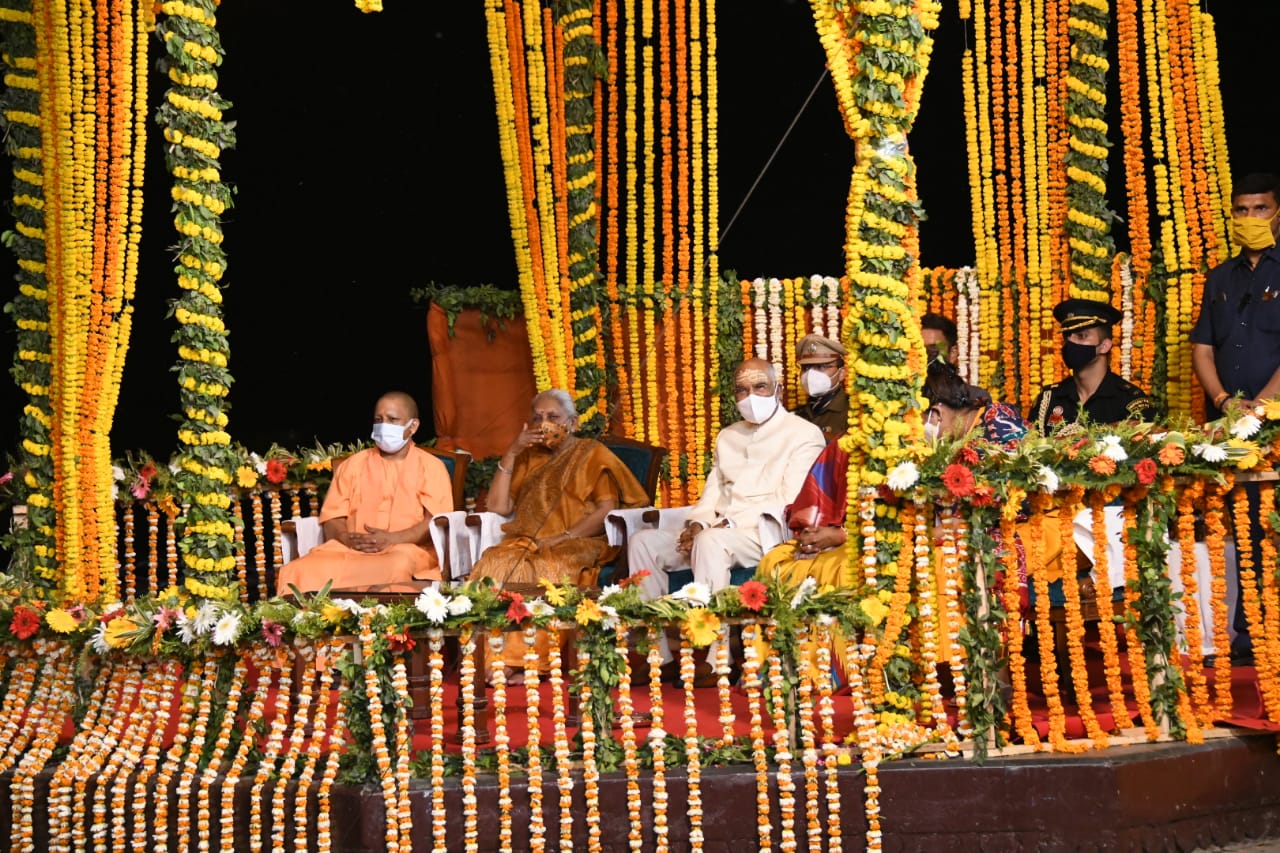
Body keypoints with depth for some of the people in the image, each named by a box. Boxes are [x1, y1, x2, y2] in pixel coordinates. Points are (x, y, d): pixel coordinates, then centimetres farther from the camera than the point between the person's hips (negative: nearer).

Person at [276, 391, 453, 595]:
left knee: (400, 565, -41)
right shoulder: (352, 465, 22)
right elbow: (332, 519, 13)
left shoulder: (430, 467, 12)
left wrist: (392, 539, -17)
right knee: (300, 571, -28)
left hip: (407, 550, -3)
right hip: (350, 551, 3)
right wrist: (346, 538, -11)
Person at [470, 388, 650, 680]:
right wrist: (510, 454, 7)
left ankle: (523, 660, -33)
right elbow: (498, 506, 15)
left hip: (578, 545, -4)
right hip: (526, 542, 4)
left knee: (542, 569, -37)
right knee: (493, 563, -30)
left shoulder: (592, 454, 11)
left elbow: (607, 510, -3)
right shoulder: (529, 458, 25)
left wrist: (563, 537, -16)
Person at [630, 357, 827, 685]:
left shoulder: (803, 434, -1)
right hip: (719, 532, 7)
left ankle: (716, 660, -36)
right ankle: (658, 655, -16)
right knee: (643, 542, -11)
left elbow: (790, 503, -12)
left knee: (711, 543, -37)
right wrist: (698, 523, -4)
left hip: (767, 535, -7)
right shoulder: (728, 437, 23)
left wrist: (729, 524, -19)